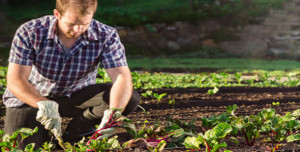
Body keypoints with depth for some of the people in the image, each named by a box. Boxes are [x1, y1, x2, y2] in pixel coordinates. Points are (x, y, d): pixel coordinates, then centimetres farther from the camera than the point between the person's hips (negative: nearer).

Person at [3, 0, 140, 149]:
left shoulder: (106, 36, -19)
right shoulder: (29, 33, -21)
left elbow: (122, 77, -27)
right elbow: (15, 81, -26)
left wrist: (112, 114, -47)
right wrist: (45, 105, -45)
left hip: (77, 96, 2)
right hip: (32, 97, -2)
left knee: (131, 98, -21)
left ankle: (76, 131, -3)